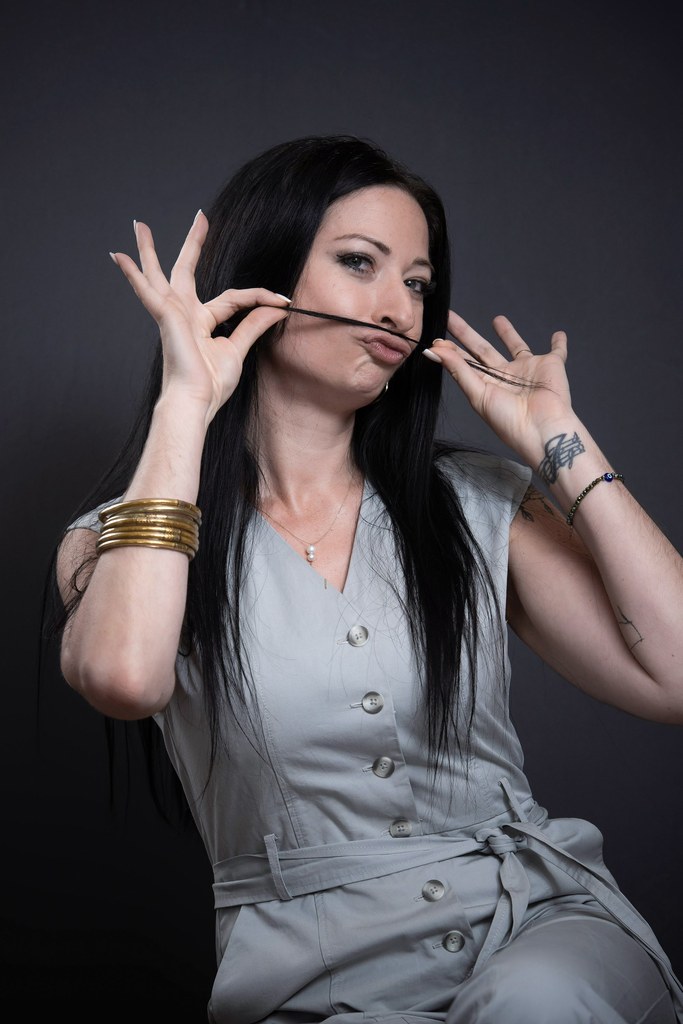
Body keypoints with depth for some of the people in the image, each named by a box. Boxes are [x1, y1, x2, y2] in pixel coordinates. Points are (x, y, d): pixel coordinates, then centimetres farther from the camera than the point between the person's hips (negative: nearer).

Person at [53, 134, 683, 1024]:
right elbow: (124, 677, -24)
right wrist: (185, 401, -14)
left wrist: (560, 446, 0)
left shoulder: (478, 507, 8)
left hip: (546, 920, 2)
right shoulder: (123, 538, 1)